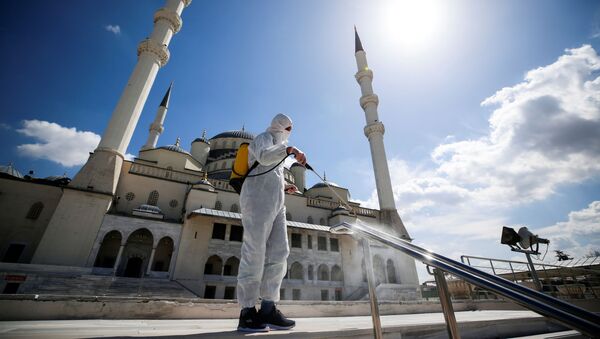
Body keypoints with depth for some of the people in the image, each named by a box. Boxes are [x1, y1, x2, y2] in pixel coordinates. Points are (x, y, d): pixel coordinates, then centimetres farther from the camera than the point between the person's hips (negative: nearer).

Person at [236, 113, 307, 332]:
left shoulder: (276, 147, 34)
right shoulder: (264, 138, 7)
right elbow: (264, 156, -19)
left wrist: (284, 188, 23)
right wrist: (290, 149, -18)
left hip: (275, 202, 9)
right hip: (259, 198, -9)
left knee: (279, 252, -2)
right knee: (254, 252, -11)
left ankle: (268, 309, 1)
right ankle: (247, 312, -5)